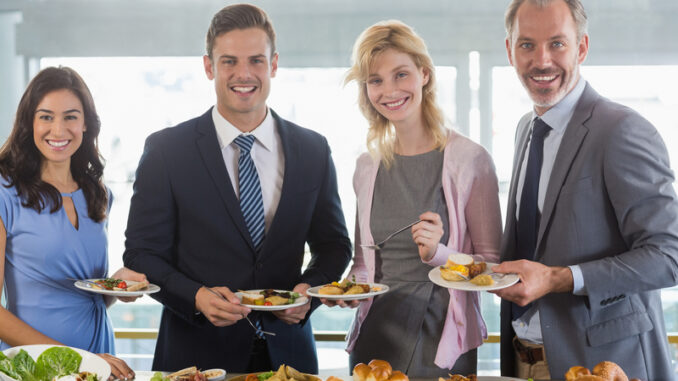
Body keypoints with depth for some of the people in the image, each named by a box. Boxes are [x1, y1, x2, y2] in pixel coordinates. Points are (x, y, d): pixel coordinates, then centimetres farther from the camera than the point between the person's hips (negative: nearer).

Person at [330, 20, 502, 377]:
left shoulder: (469, 160, -8)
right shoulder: (367, 167, 5)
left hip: (441, 346, -4)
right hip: (374, 339, 4)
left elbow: (493, 266, -5)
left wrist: (438, 254, -21)